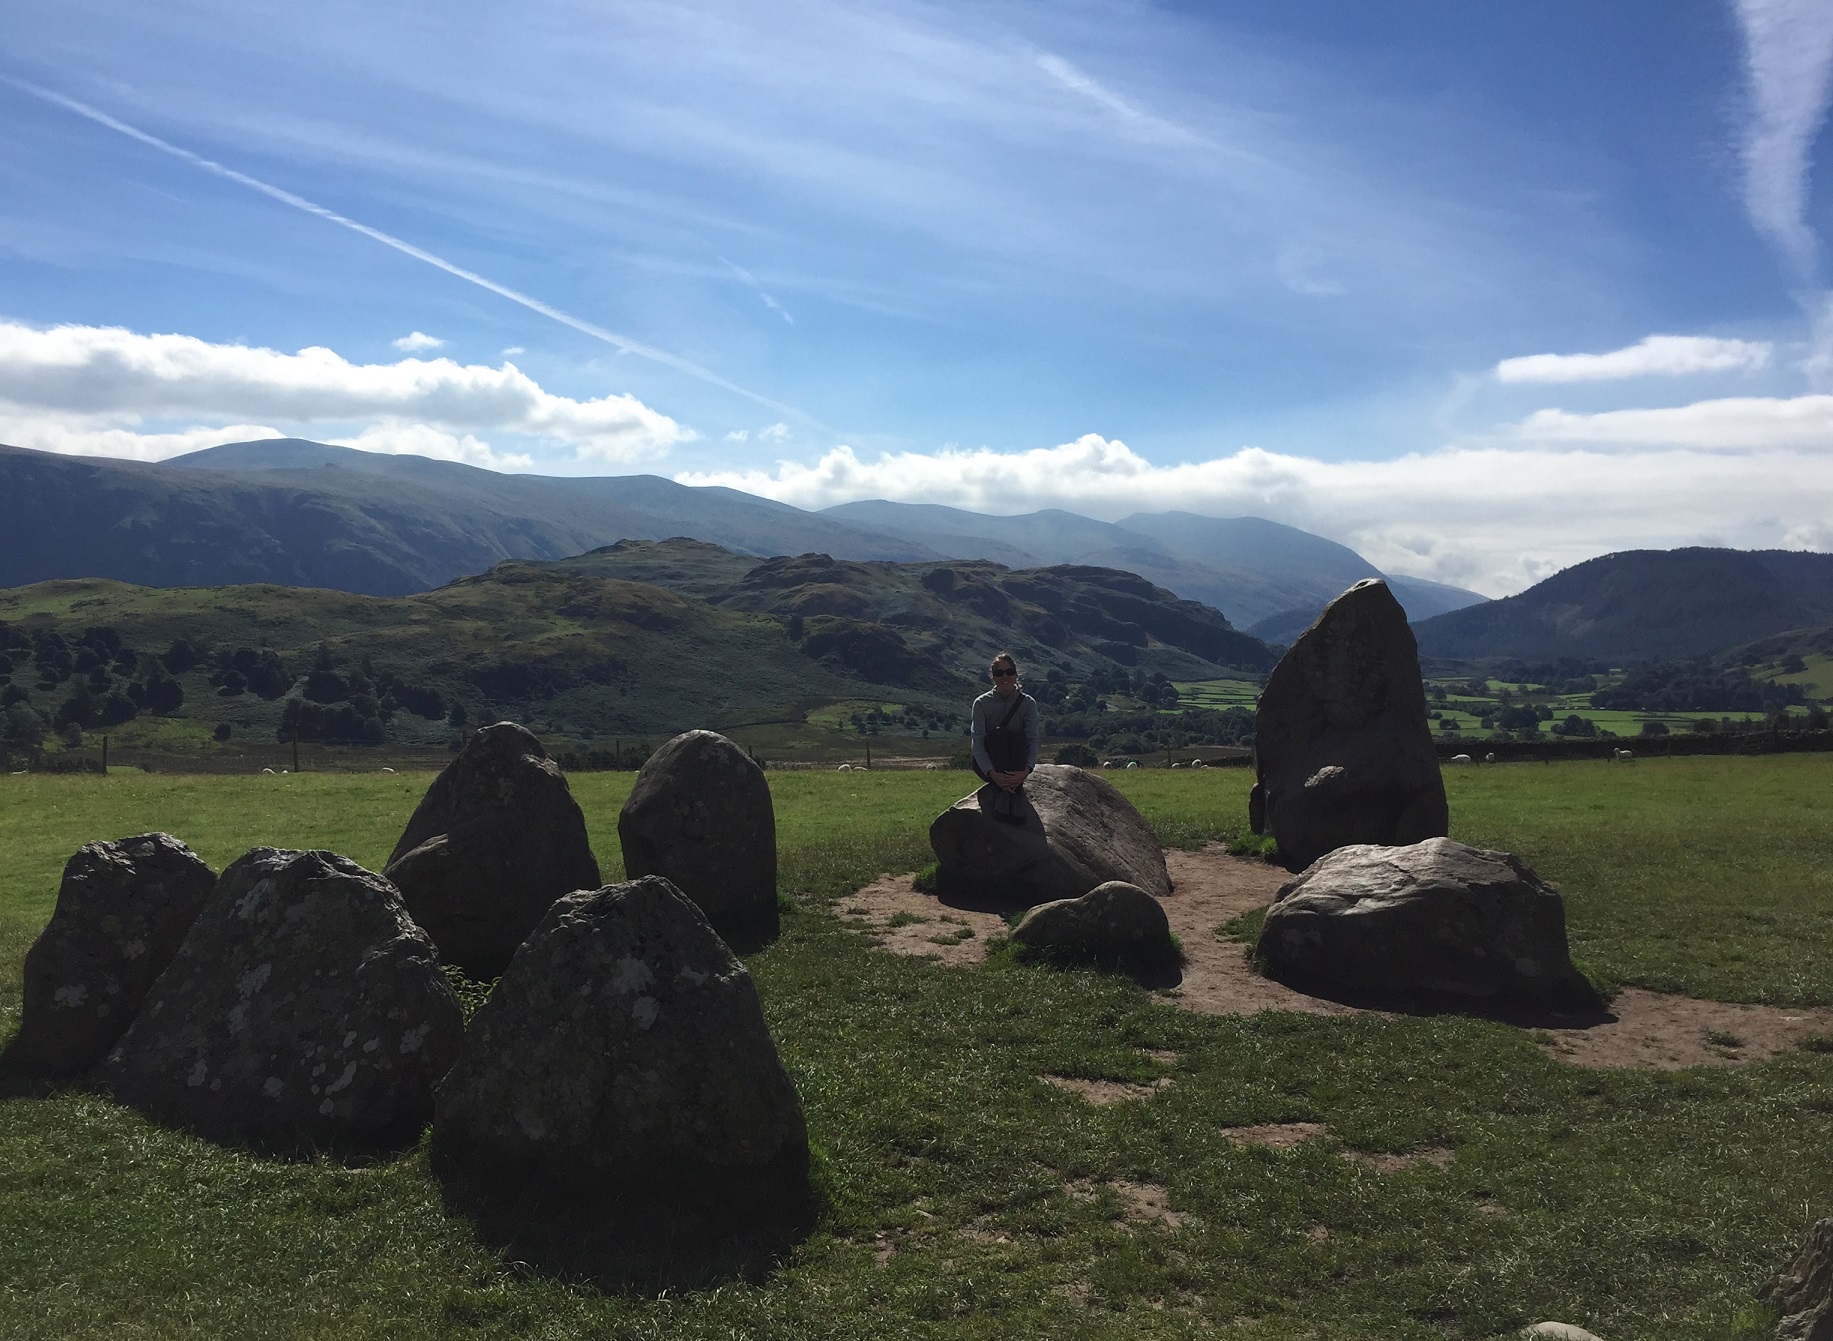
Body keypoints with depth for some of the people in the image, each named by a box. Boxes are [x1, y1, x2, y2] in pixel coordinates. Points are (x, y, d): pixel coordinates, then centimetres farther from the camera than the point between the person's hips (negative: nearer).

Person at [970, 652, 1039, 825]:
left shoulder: (1028, 703, -3)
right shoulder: (982, 703, -6)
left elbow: (1033, 740, -13)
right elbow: (977, 741, -15)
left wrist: (1026, 770, -32)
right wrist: (992, 773, -32)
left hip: (1016, 764, 1)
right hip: (988, 764, -1)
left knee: (1017, 736, -29)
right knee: (998, 733, -31)